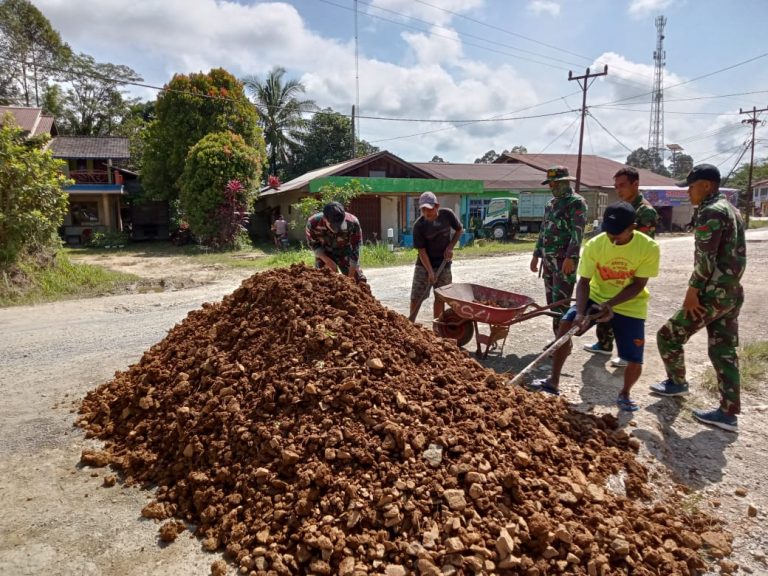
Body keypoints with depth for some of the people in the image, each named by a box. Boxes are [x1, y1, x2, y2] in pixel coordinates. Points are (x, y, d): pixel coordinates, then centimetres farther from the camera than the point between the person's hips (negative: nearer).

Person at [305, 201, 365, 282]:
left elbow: (355, 249, -26)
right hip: (324, 253, 0)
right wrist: (328, 261, -22)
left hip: (345, 252, 0)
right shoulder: (314, 222, -32)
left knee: (359, 281, -3)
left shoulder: (352, 222, -35)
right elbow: (313, 244, -13)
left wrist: (351, 275, -26)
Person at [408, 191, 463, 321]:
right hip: (424, 265, -2)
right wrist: (430, 271, -22)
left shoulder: (447, 214, -12)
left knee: (440, 296, 8)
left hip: (443, 264, 2)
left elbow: (459, 229, 6)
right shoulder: (418, 225, -18)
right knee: (416, 297, 0)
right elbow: (421, 251, -16)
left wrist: (450, 247, -7)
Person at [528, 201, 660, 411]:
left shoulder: (648, 247, -21)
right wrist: (580, 313, -31)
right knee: (565, 325, -20)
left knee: (635, 363, -8)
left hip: (630, 306, -1)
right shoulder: (594, 245, -19)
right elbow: (584, 282, -17)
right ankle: (553, 382, -4)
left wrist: (610, 304, -29)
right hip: (597, 296, 1)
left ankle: (624, 394, 27)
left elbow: (638, 285, -17)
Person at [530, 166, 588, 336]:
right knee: (552, 301, 11)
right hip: (548, 260, 8)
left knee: (560, 303, -9)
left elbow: (578, 232, -15)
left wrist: (571, 258, -23)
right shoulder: (551, 203, 18)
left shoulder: (576, 202, -6)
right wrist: (536, 255, 20)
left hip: (564, 260, -8)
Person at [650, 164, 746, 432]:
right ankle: (729, 413, 14)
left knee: (668, 336, 4)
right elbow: (733, 253, 20)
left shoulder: (710, 212, -15)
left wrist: (693, 290, -17)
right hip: (732, 292, 10)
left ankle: (677, 382, 23)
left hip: (713, 293, -10)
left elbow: (706, 258, -21)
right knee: (724, 351, 11)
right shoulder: (730, 209, 16)